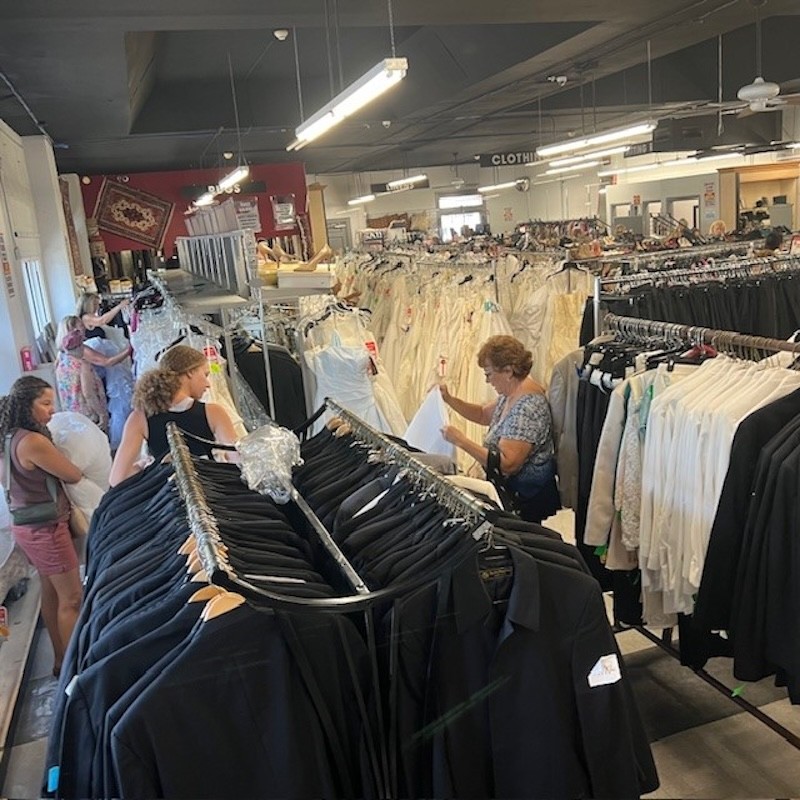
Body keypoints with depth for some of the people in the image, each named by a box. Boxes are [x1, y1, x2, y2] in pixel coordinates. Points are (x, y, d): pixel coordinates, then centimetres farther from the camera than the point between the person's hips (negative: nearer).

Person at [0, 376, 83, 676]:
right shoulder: (34, 442, -26)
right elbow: (74, 476, -16)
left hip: (29, 524, 9)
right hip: (45, 527, -9)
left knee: (51, 592, 18)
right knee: (71, 598, 0)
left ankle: (61, 660, 30)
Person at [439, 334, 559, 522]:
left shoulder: (527, 407, -25)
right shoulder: (513, 393, 5)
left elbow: (506, 464, -29)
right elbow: (483, 414, 22)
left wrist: (461, 441, -25)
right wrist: (449, 399, 8)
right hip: (510, 491, 9)